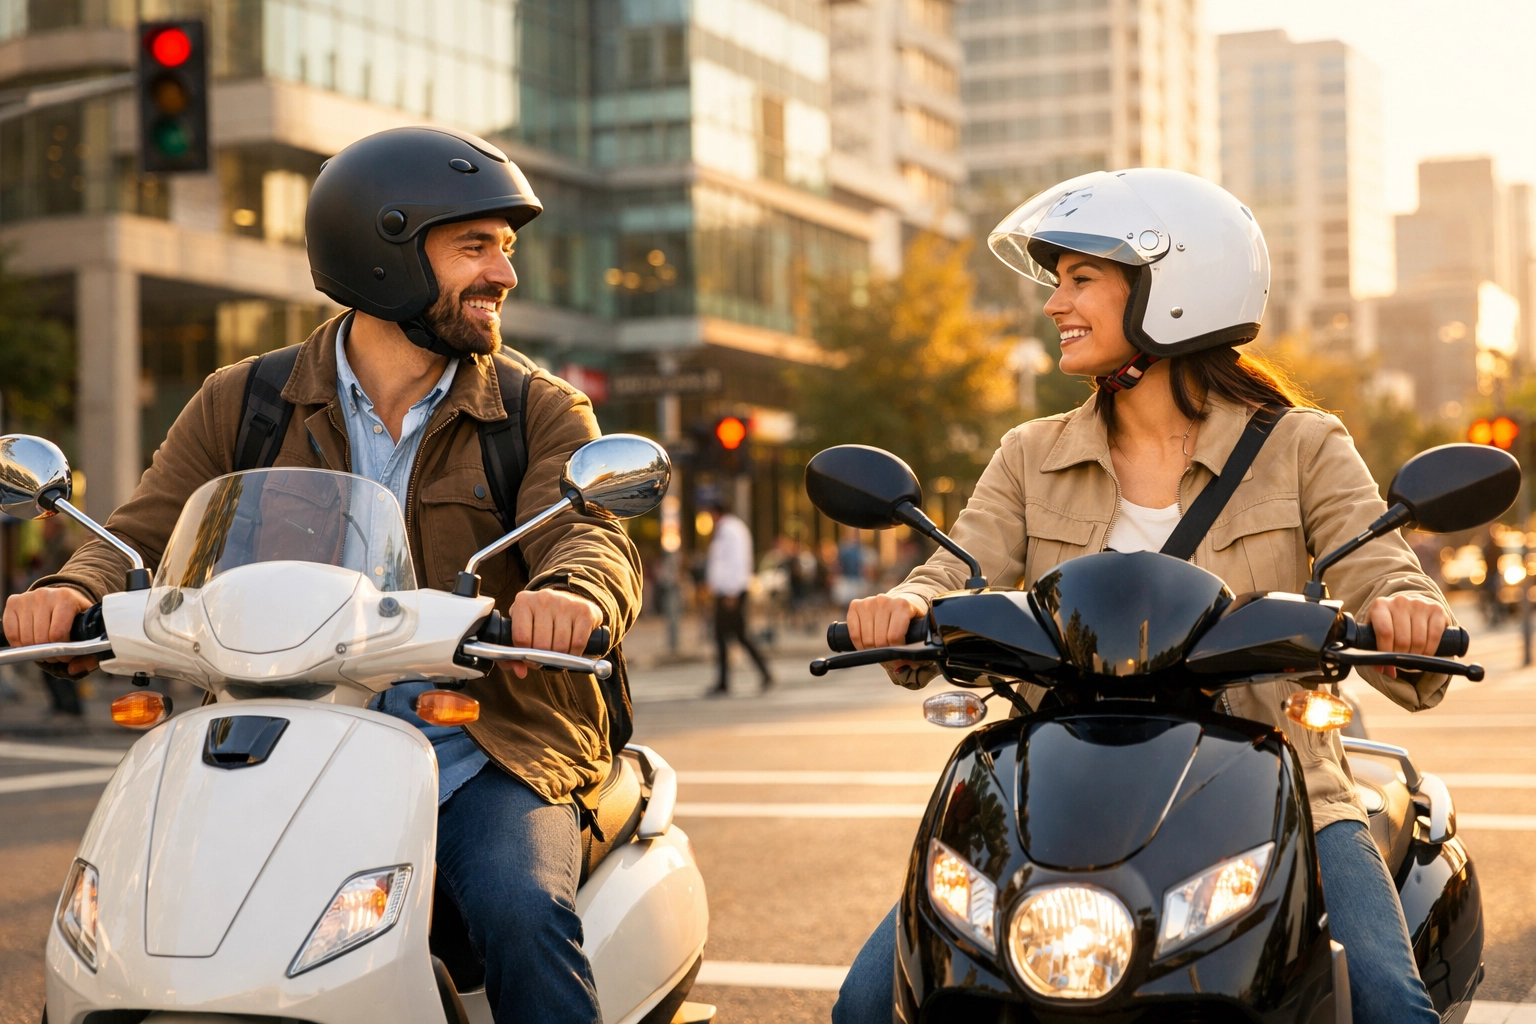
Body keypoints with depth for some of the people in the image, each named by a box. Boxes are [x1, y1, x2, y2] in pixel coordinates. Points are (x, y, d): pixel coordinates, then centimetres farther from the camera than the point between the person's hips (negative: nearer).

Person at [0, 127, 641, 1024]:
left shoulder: (541, 411, 5)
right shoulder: (244, 404, 9)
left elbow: (594, 537, -12)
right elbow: (146, 535, 3)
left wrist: (571, 594, -39)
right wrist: (75, 593, -22)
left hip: (484, 759, -1)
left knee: (524, 915, -30)